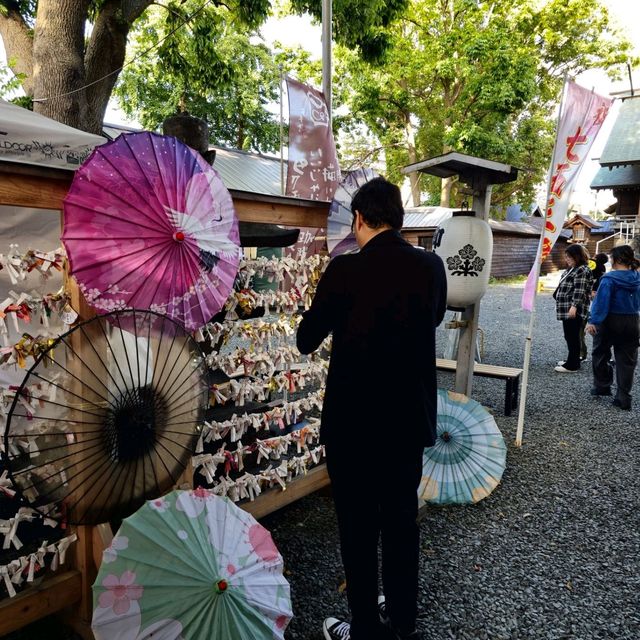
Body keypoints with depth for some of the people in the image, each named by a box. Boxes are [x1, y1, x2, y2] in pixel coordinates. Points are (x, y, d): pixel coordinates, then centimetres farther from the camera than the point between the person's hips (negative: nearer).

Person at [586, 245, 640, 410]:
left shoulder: (609, 279, -15)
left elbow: (601, 302, -21)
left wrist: (593, 321, -21)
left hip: (610, 321, -5)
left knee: (601, 354, 16)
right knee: (626, 360, 7)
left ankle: (602, 386, 27)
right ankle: (623, 398, 7)